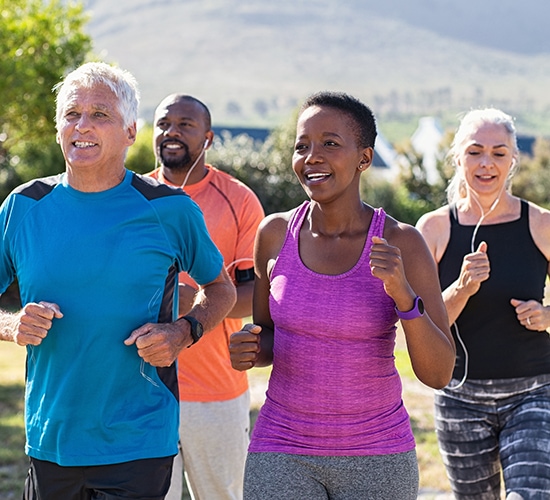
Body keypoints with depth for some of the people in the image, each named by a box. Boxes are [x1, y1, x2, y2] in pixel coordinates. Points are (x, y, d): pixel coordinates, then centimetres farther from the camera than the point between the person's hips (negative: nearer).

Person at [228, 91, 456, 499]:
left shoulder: (402, 244, -9)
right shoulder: (276, 233, -2)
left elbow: (439, 374, -11)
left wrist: (403, 292, -25)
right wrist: (249, 350, -10)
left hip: (376, 455, -1)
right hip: (282, 454, 1)